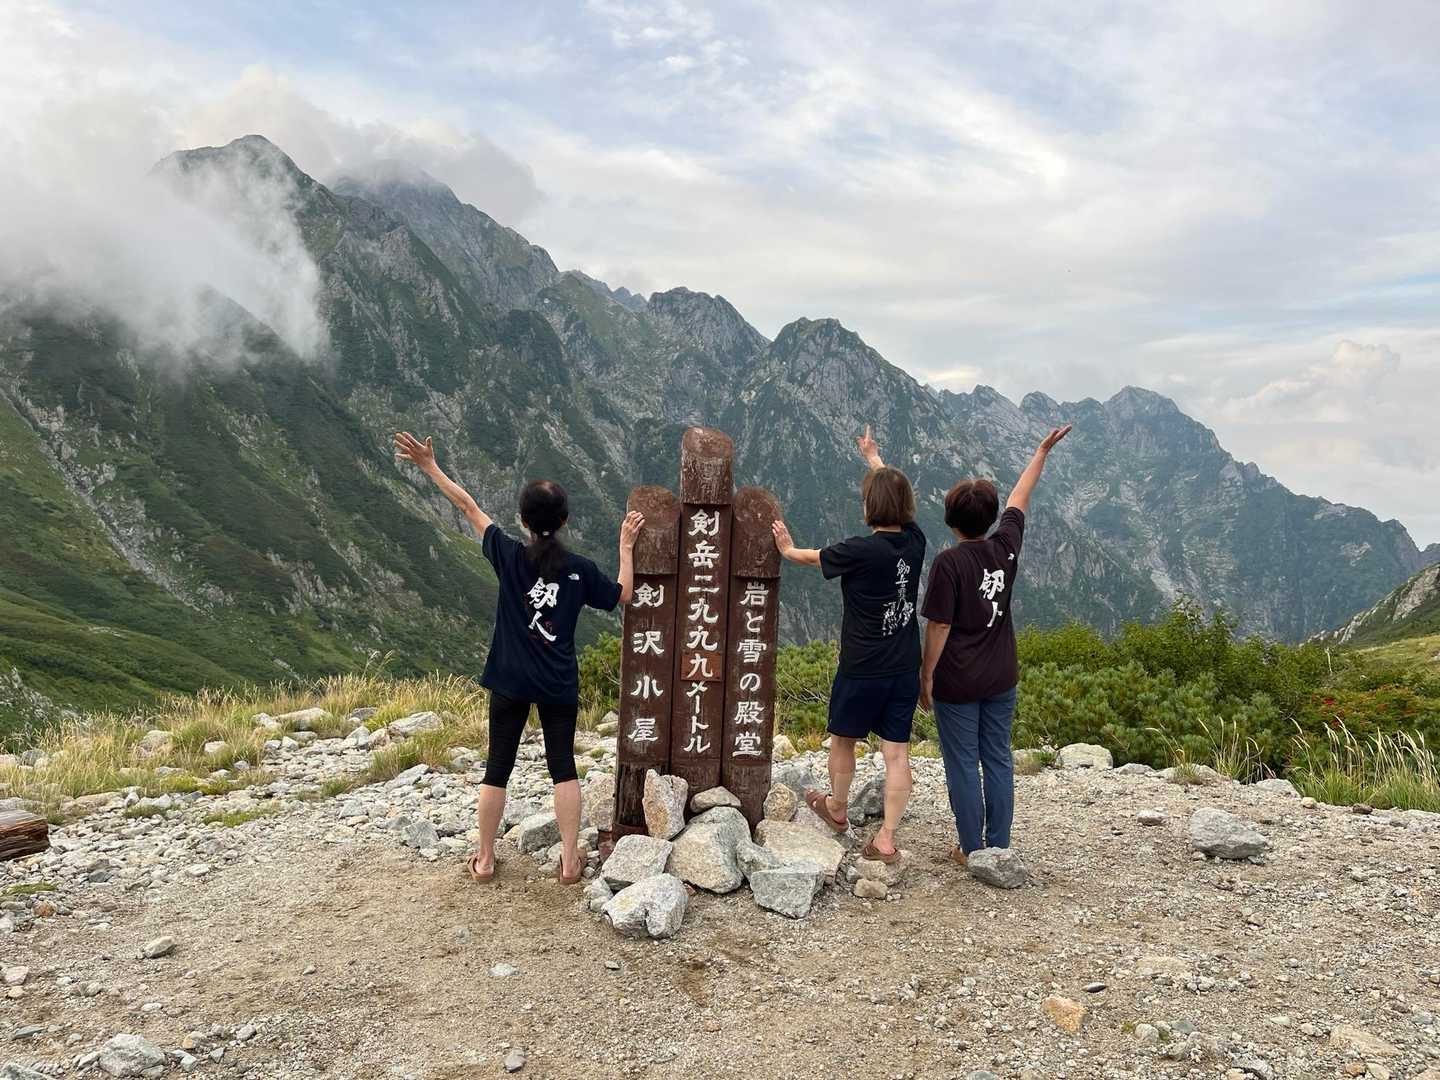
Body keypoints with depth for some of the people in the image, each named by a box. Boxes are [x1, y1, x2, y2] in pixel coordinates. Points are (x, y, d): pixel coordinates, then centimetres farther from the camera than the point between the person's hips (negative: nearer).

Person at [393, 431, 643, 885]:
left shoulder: (509, 556, -8)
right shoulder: (581, 569, -7)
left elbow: (469, 507, 0)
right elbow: (623, 595, 8)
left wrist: (431, 467, 9)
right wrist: (626, 547, 16)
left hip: (510, 681, 0)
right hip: (559, 685, 1)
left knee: (498, 767, 11)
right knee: (563, 767, 10)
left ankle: (485, 859, 20)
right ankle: (570, 860, 11)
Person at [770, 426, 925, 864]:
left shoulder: (860, 550, -19)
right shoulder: (914, 540, -3)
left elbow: (812, 557, 1)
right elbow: (895, 493, 17)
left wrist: (787, 549, 23)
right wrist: (873, 458, 33)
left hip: (863, 668, -5)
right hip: (905, 668, 5)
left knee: (843, 740, 18)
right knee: (896, 752, 6)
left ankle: (837, 809, 39)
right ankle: (886, 839, 8)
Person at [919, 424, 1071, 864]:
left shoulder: (949, 563, -16)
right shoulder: (1006, 548, -2)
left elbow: (939, 626, -15)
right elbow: (1020, 498, 13)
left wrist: (926, 676, -5)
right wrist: (1042, 451, 27)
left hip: (957, 683, -5)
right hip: (1001, 679, 5)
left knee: (963, 766, 5)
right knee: (998, 761, 13)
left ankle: (972, 850, 13)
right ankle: (999, 846, 20)